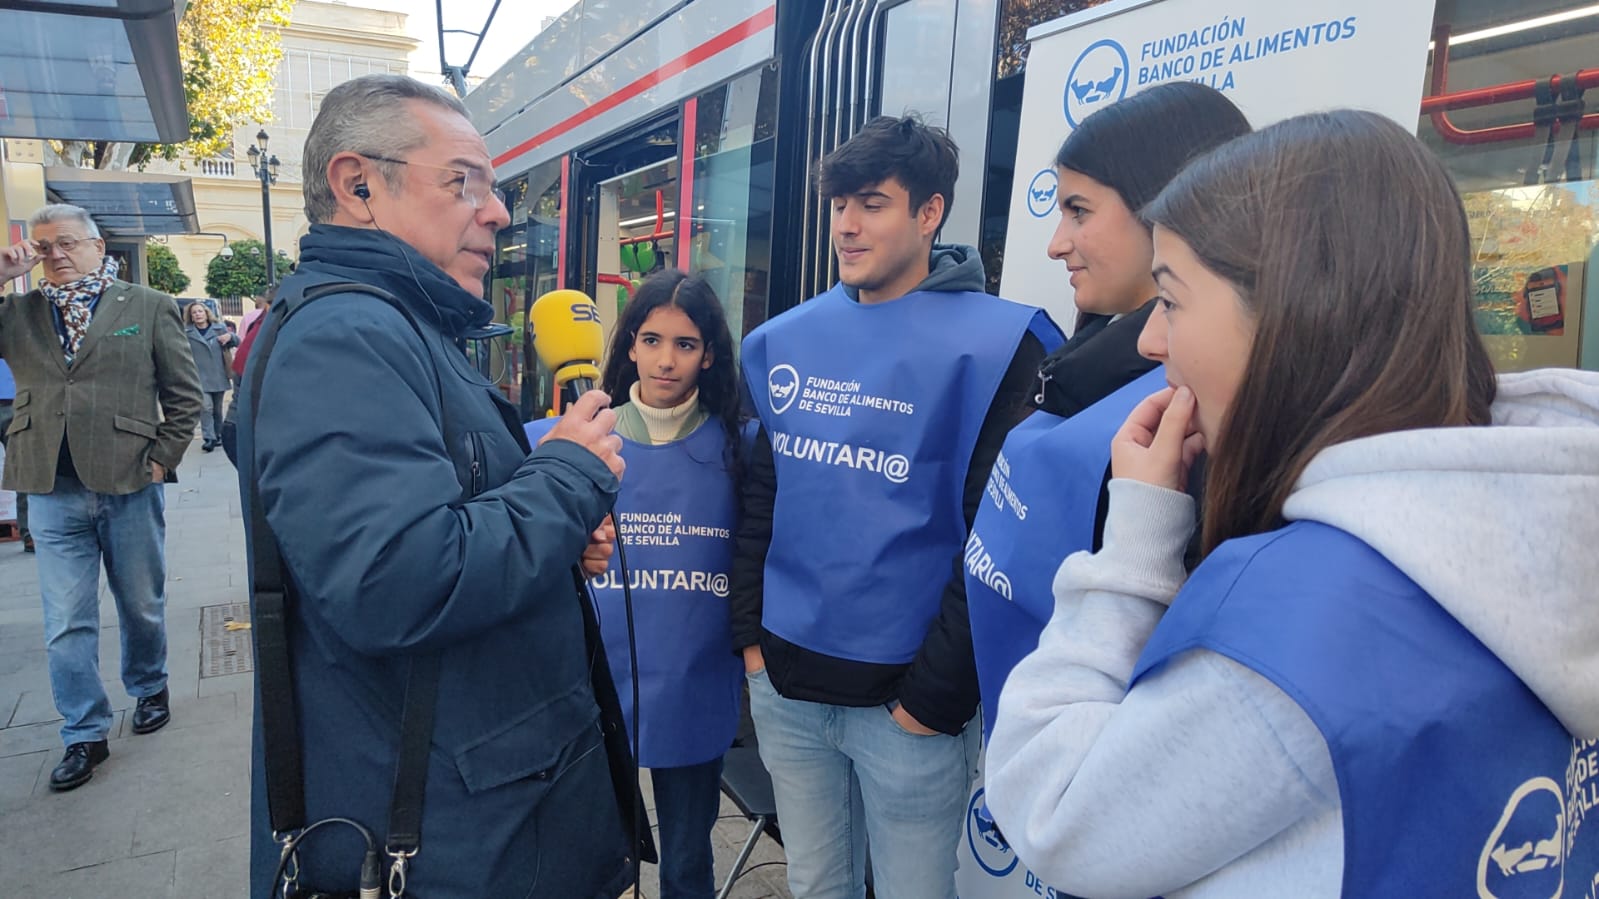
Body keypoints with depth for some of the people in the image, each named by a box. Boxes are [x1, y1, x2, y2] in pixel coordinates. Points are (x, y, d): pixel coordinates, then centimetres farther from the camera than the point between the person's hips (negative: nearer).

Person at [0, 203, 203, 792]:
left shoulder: (149, 308, 4)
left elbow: (184, 392, 3)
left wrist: (162, 456, -5)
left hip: (130, 484, -1)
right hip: (53, 493, 2)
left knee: (142, 606, 14)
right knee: (66, 623, 5)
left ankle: (149, 688, 38)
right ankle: (85, 734, 17)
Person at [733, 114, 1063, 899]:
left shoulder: (993, 346, -12)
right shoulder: (783, 340, 4)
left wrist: (937, 692, -13)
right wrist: (751, 631, 7)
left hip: (904, 696, -4)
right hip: (784, 684, 5)